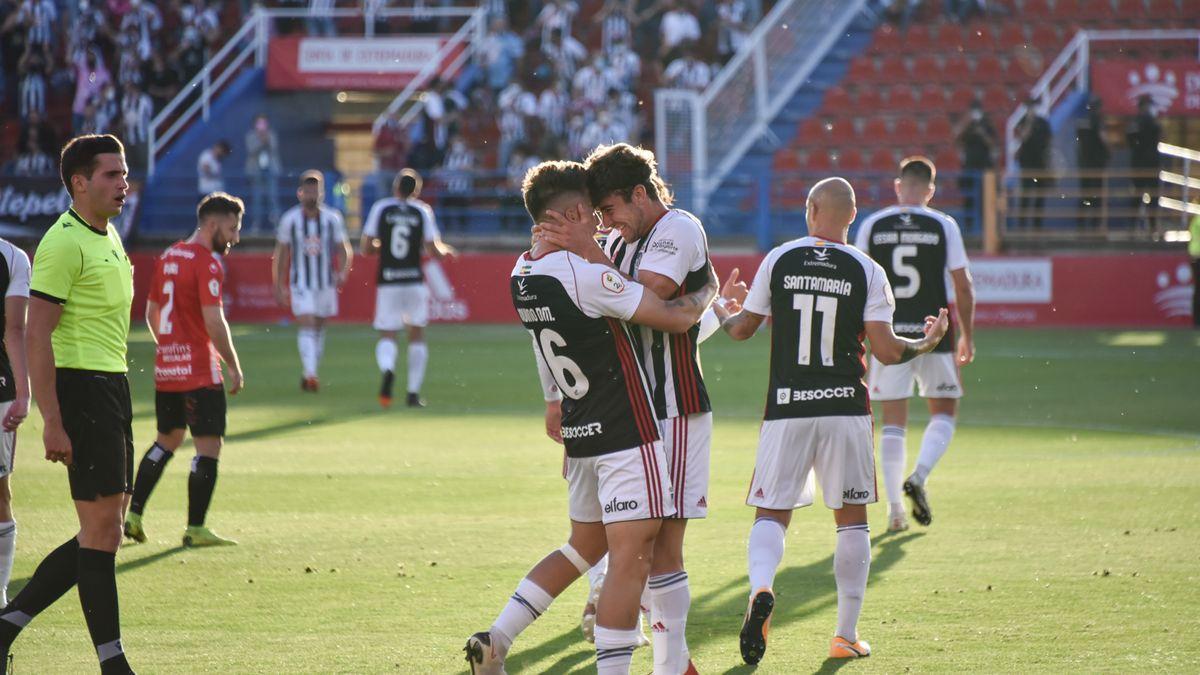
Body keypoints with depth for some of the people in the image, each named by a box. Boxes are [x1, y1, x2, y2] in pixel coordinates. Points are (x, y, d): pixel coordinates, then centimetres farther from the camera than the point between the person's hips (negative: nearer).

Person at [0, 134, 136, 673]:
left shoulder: (108, 238, 16)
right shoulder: (64, 244, -13)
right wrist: (52, 421, -21)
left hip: (112, 387, 10)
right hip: (80, 388, -10)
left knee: (103, 533, 9)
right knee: (101, 532, -6)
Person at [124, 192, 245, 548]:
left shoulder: (169, 257, 12)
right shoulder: (207, 263, -13)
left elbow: (151, 313, 19)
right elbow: (214, 322, -19)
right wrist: (234, 368, -12)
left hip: (166, 368, 8)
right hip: (199, 370, -8)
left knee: (167, 440, 20)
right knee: (209, 447, -2)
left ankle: (133, 514, 16)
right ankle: (195, 529, -2)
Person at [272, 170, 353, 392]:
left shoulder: (332, 218, -2)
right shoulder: (290, 220, -4)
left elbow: (344, 249, 5)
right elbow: (280, 255, 4)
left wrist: (343, 271, -14)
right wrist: (278, 286, 4)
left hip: (326, 282, 2)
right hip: (300, 283, -2)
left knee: (319, 328, 11)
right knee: (307, 325, -17)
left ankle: (310, 374, 24)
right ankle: (309, 374, -26)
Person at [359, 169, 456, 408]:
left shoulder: (380, 208, 1)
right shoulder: (423, 211, 0)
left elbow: (365, 249, -1)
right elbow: (433, 251, -4)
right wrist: (445, 250, 17)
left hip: (387, 282, 0)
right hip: (415, 281, 0)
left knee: (387, 335, 4)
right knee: (417, 335, 14)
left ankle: (387, 369, -29)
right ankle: (413, 393, 11)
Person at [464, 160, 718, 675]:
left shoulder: (522, 275, 6)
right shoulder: (584, 274, -20)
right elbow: (674, 317, -15)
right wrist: (707, 291, 3)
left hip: (579, 434, 9)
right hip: (626, 434, -9)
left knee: (585, 545, 21)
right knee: (631, 555, -5)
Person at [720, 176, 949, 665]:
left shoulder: (779, 260, 1)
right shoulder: (867, 272, -2)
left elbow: (743, 329, 9)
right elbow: (886, 351, -5)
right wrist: (927, 343, 15)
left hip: (786, 406, 0)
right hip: (845, 406, 0)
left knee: (772, 512, 6)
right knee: (851, 520, 13)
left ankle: (761, 588, -25)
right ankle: (847, 635, 13)